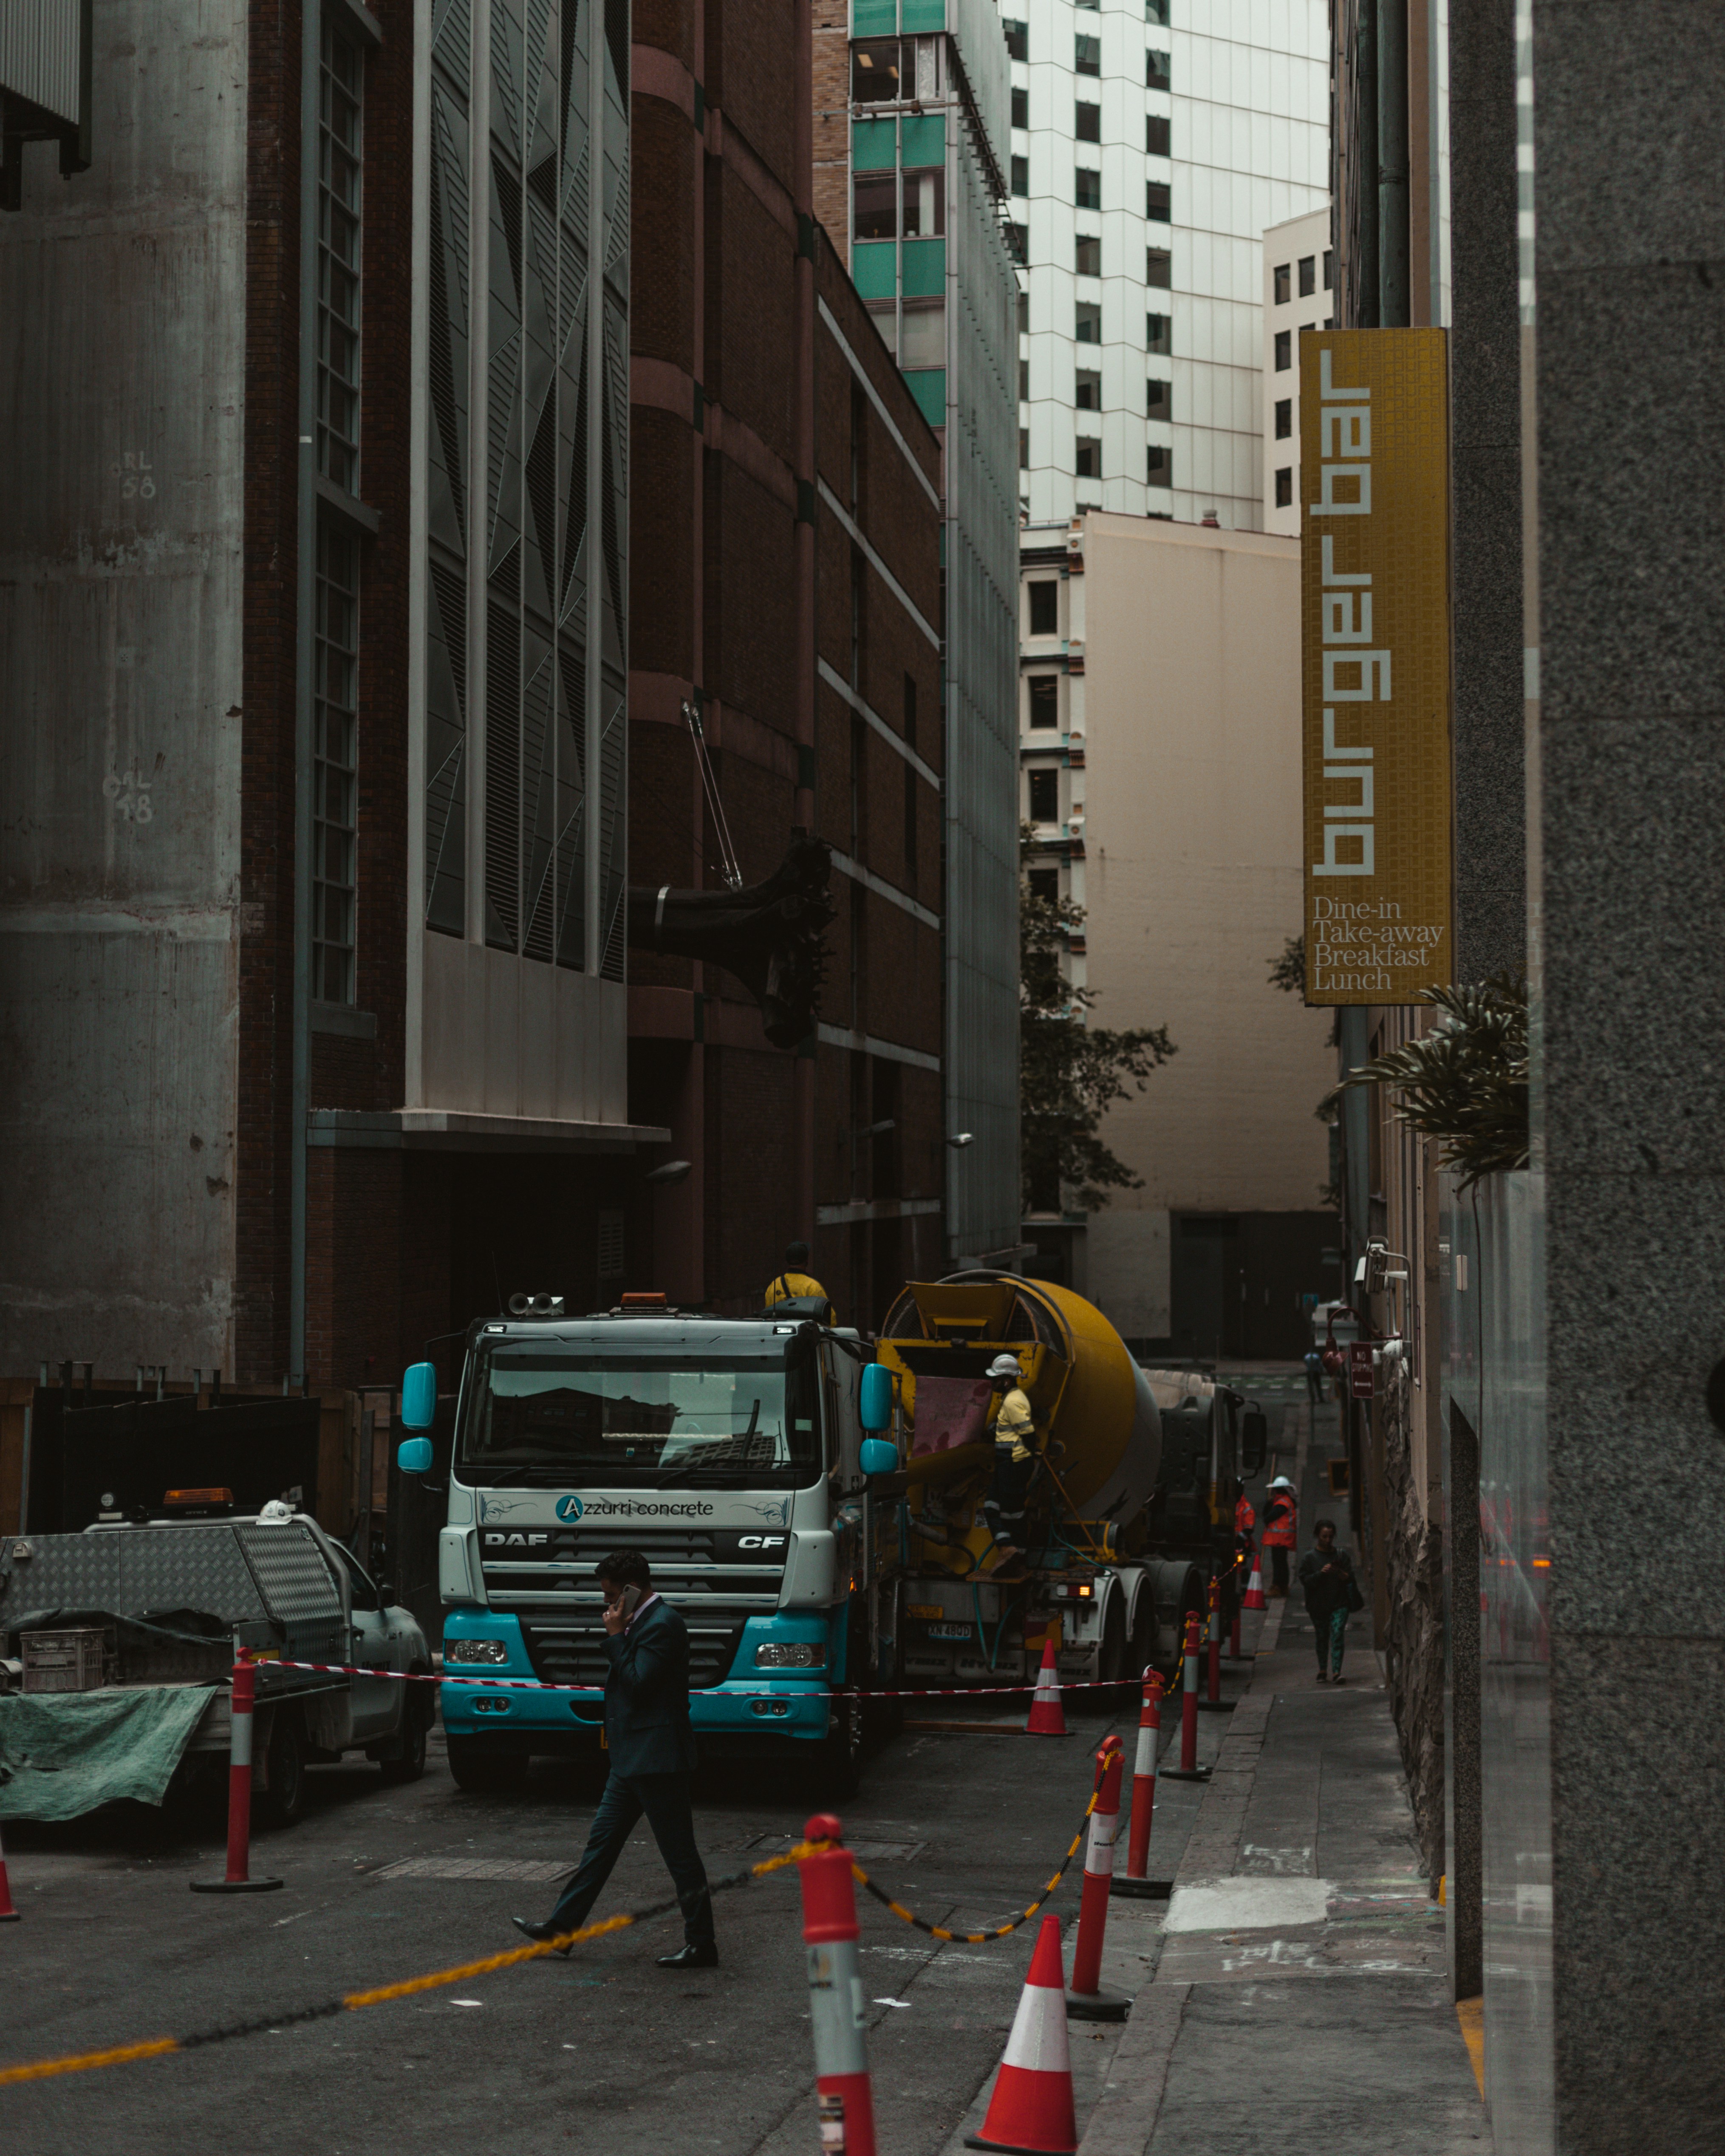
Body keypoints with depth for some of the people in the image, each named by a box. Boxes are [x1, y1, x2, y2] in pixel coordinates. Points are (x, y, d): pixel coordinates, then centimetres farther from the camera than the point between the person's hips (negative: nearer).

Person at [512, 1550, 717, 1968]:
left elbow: (638, 1684, -21)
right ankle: (562, 1926, 18)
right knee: (602, 1840, 13)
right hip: (634, 1760, 11)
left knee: (679, 1853, -4)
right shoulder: (643, 1621, 15)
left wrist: (616, 1636, -15)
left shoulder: (662, 1624, -16)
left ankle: (702, 1945, 2)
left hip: (656, 1758, -11)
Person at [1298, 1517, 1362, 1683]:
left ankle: (1336, 1672, -16)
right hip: (1318, 1605, 0)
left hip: (1339, 1603, 0)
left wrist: (1341, 1574, -15)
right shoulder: (1310, 1557, 2)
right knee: (1322, 1638, 10)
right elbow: (1304, 1580, -4)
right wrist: (1320, 1574, -18)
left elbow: (1350, 1579, 6)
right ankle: (1323, 1671, 23)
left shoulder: (1342, 1555, 6)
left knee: (1338, 1636, -11)